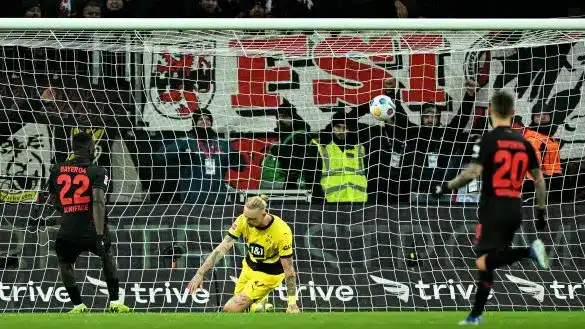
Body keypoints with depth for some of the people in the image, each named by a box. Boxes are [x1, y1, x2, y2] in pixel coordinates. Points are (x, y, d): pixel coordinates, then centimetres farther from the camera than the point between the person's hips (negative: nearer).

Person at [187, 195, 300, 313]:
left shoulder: (282, 232, -29)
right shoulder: (243, 221, -19)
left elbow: (288, 269, -23)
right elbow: (223, 248, -18)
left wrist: (292, 303, -22)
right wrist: (200, 274, -23)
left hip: (268, 275, -5)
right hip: (249, 268, 5)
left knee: (231, 308, -15)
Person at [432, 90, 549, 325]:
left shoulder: (488, 140, -8)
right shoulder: (524, 143, 8)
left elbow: (473, 172, -19)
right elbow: (539, 179, 11)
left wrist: (447, 187, -7)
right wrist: (541, 211, 19)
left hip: (493, 209, -6)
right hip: (515, 210, 6)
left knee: (483, 263, -11)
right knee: (488, 262, 15)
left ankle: (528, 251, -32)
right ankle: (476, 315, 18)